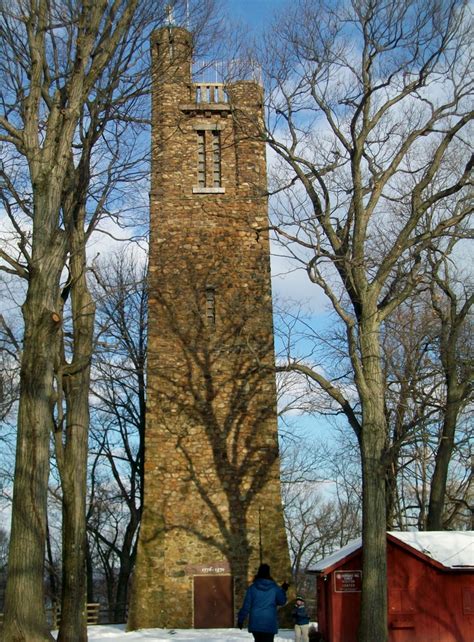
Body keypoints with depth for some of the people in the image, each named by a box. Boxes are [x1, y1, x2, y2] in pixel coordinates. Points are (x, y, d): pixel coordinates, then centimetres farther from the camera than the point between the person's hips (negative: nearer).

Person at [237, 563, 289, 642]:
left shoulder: (252, 588, -2)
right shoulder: (274, 587, -1)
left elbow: (246, 605, -2)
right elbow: (282, 601, 9)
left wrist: (241, 619, 6)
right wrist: (283, 590, 25)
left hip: (255, 623, 1)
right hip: (270, 623, -1)